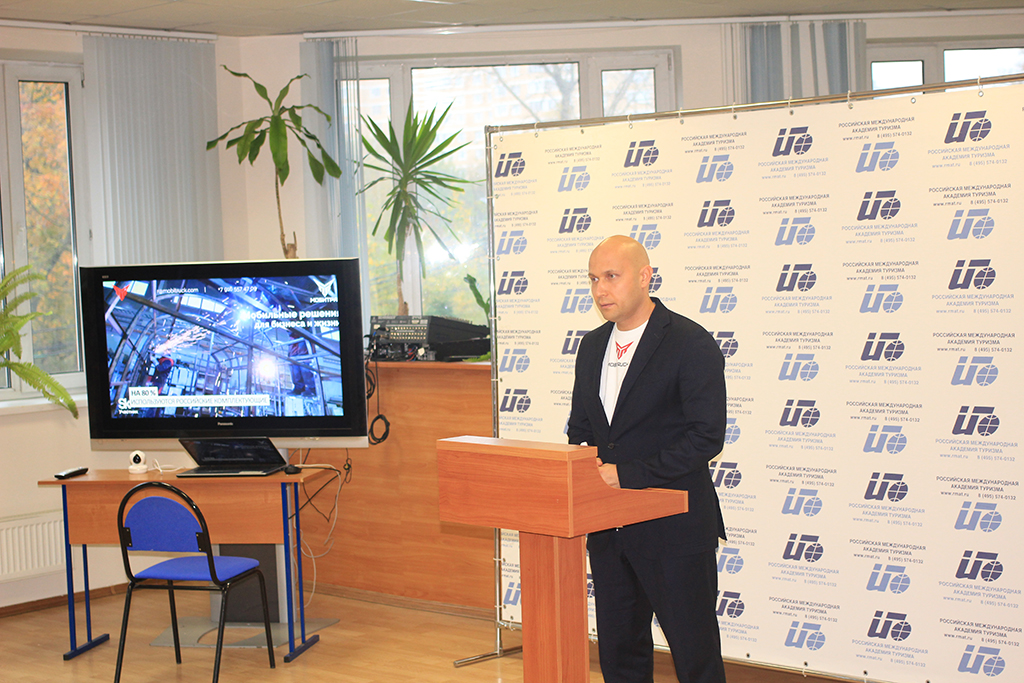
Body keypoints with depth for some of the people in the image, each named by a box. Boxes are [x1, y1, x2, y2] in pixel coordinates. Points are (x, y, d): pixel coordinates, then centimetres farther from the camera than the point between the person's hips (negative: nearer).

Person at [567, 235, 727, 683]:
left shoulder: (692, 344, -12)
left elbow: (706, 437, -18)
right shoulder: (592, 347, 10)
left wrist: (627, 474, -20)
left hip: (675, 529, -6)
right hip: (608, 526, 7)